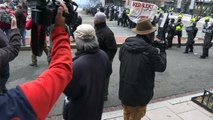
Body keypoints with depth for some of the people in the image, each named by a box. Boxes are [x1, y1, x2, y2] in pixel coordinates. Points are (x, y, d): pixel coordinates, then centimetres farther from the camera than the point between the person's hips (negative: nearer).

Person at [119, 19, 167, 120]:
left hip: (124, 90, 5)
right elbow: (161, 67, -9)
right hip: (139, 93, -5)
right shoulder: (151, 51, -25)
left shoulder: (125, 45, -7)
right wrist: (162, 51, 6)